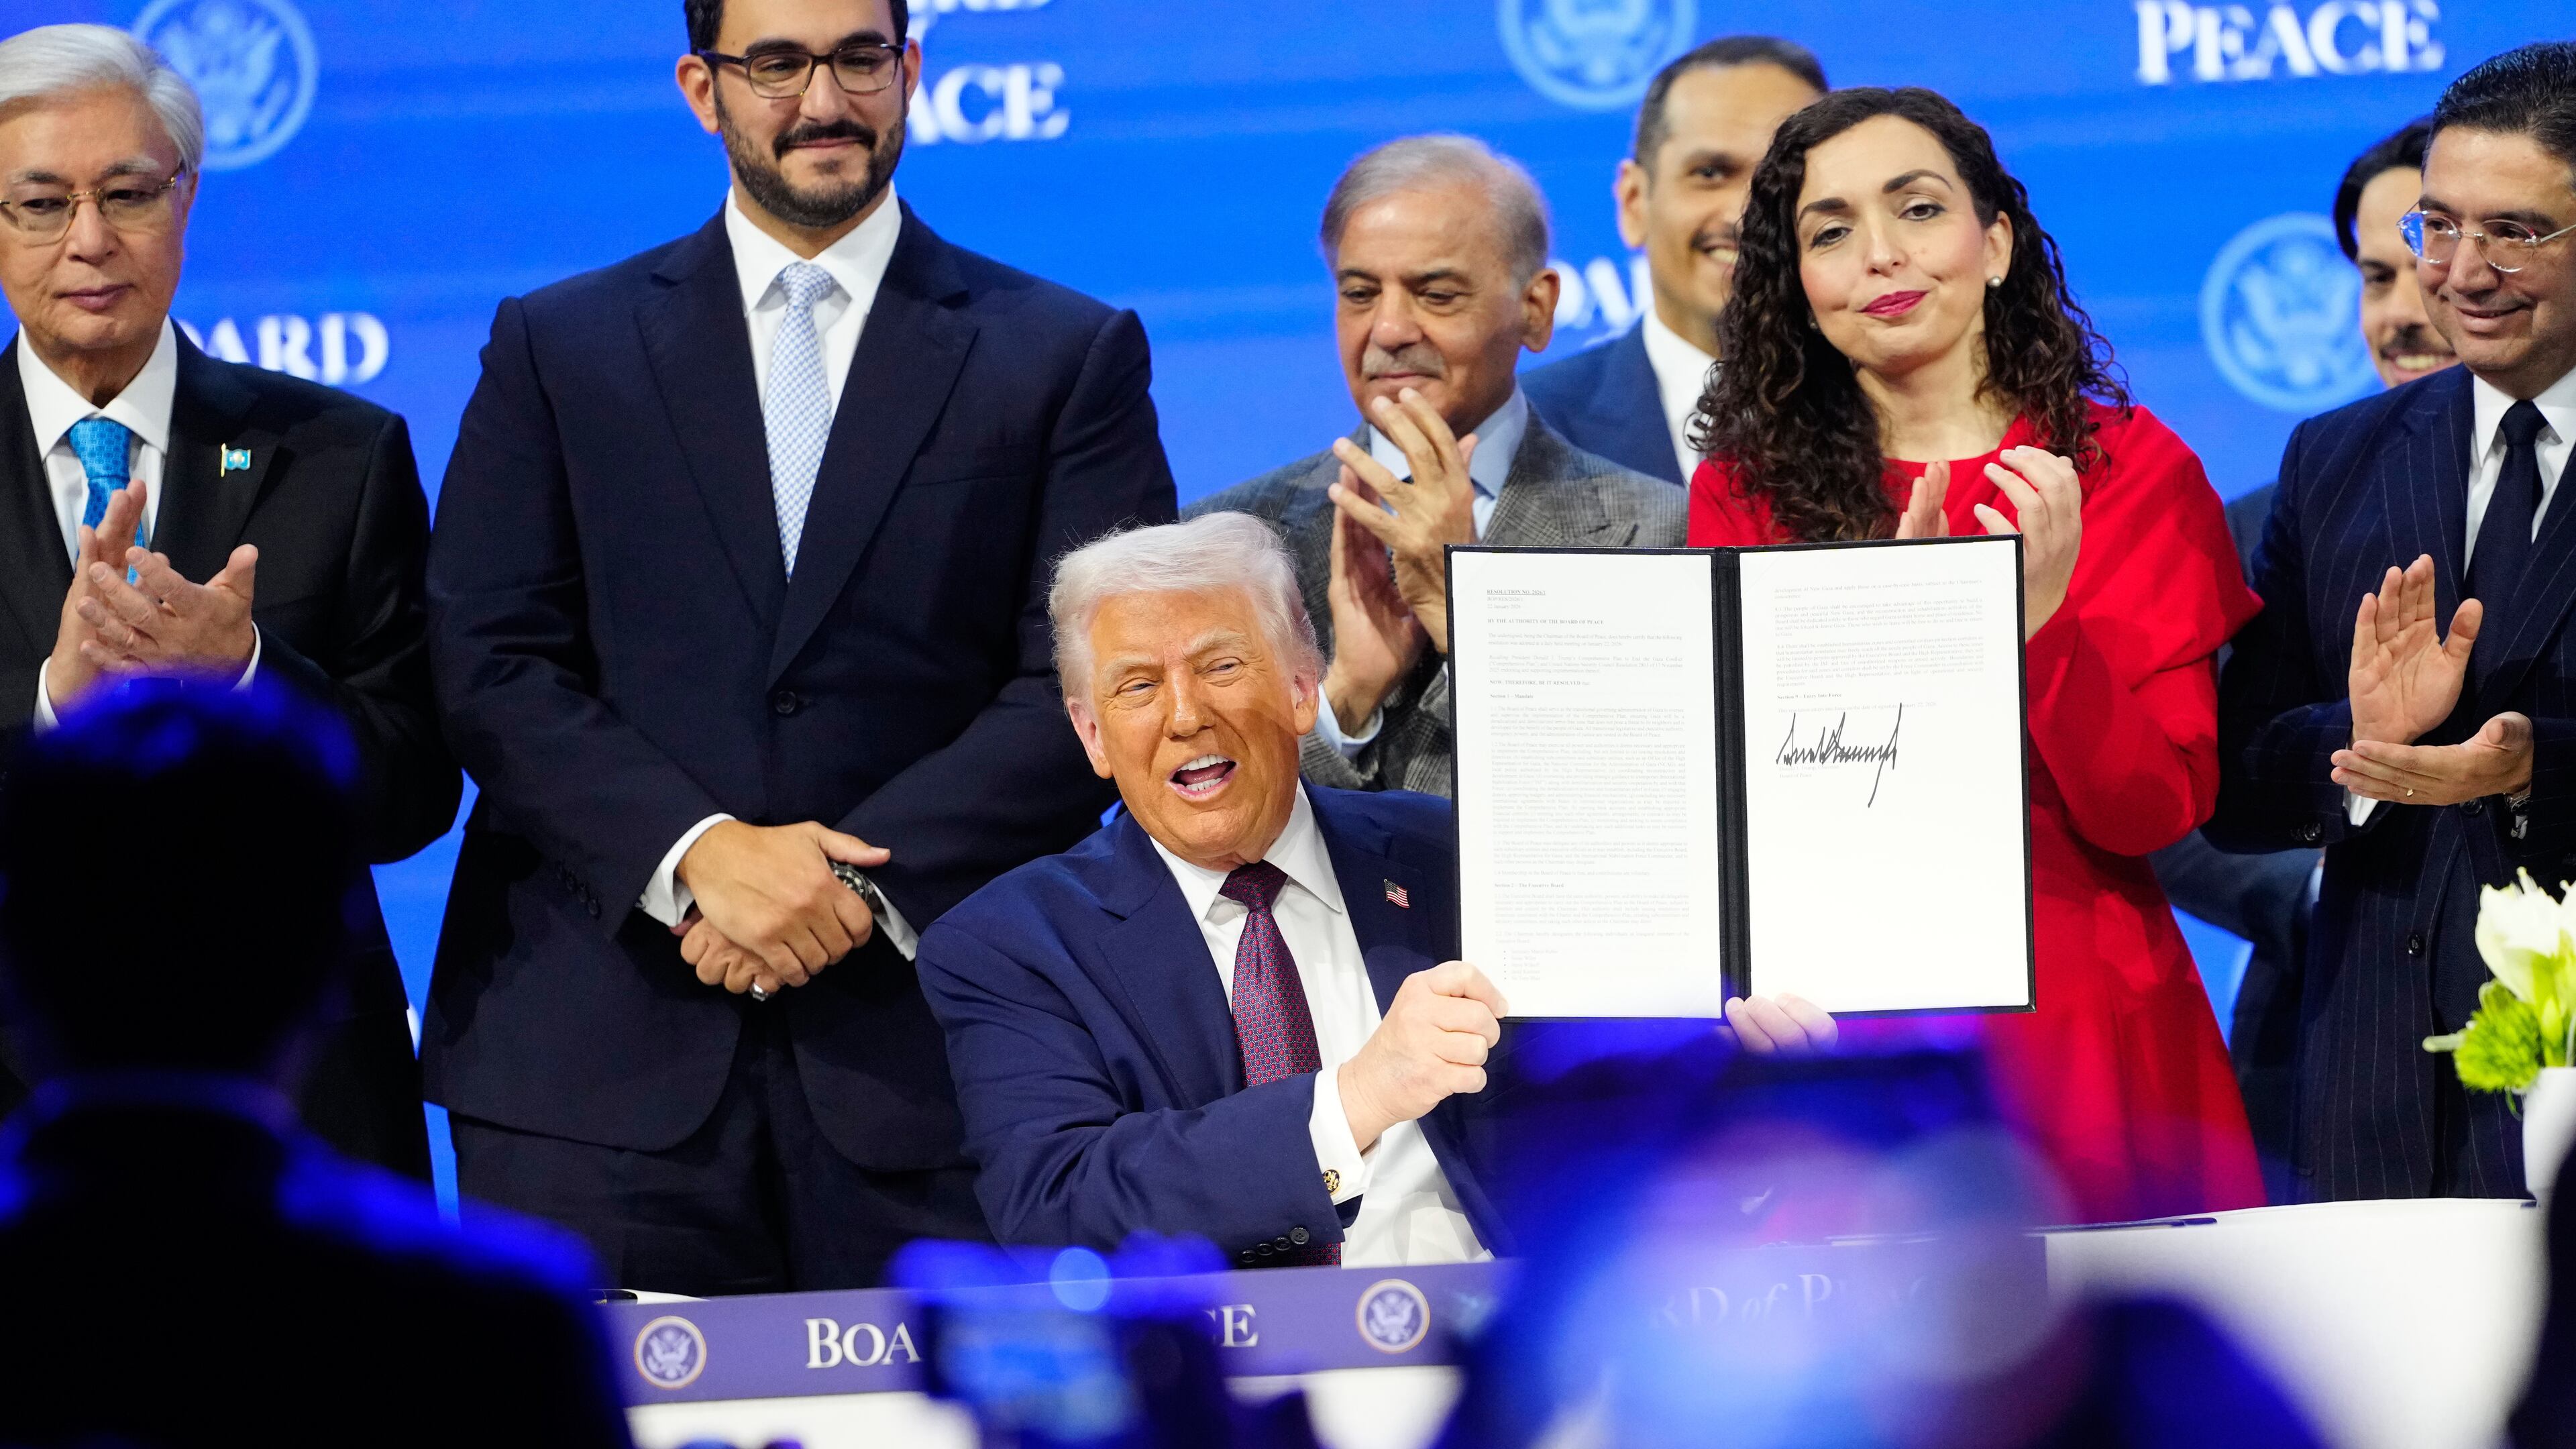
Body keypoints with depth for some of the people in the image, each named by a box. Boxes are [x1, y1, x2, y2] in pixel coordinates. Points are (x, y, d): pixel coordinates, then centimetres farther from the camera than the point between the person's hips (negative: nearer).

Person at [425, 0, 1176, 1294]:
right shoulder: (558, 347, 13)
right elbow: (492, 668, 4)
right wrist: (697, 851, -12)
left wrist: (865, 882, -12)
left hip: (920, 1054, -1)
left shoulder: (1070, 356, 10)